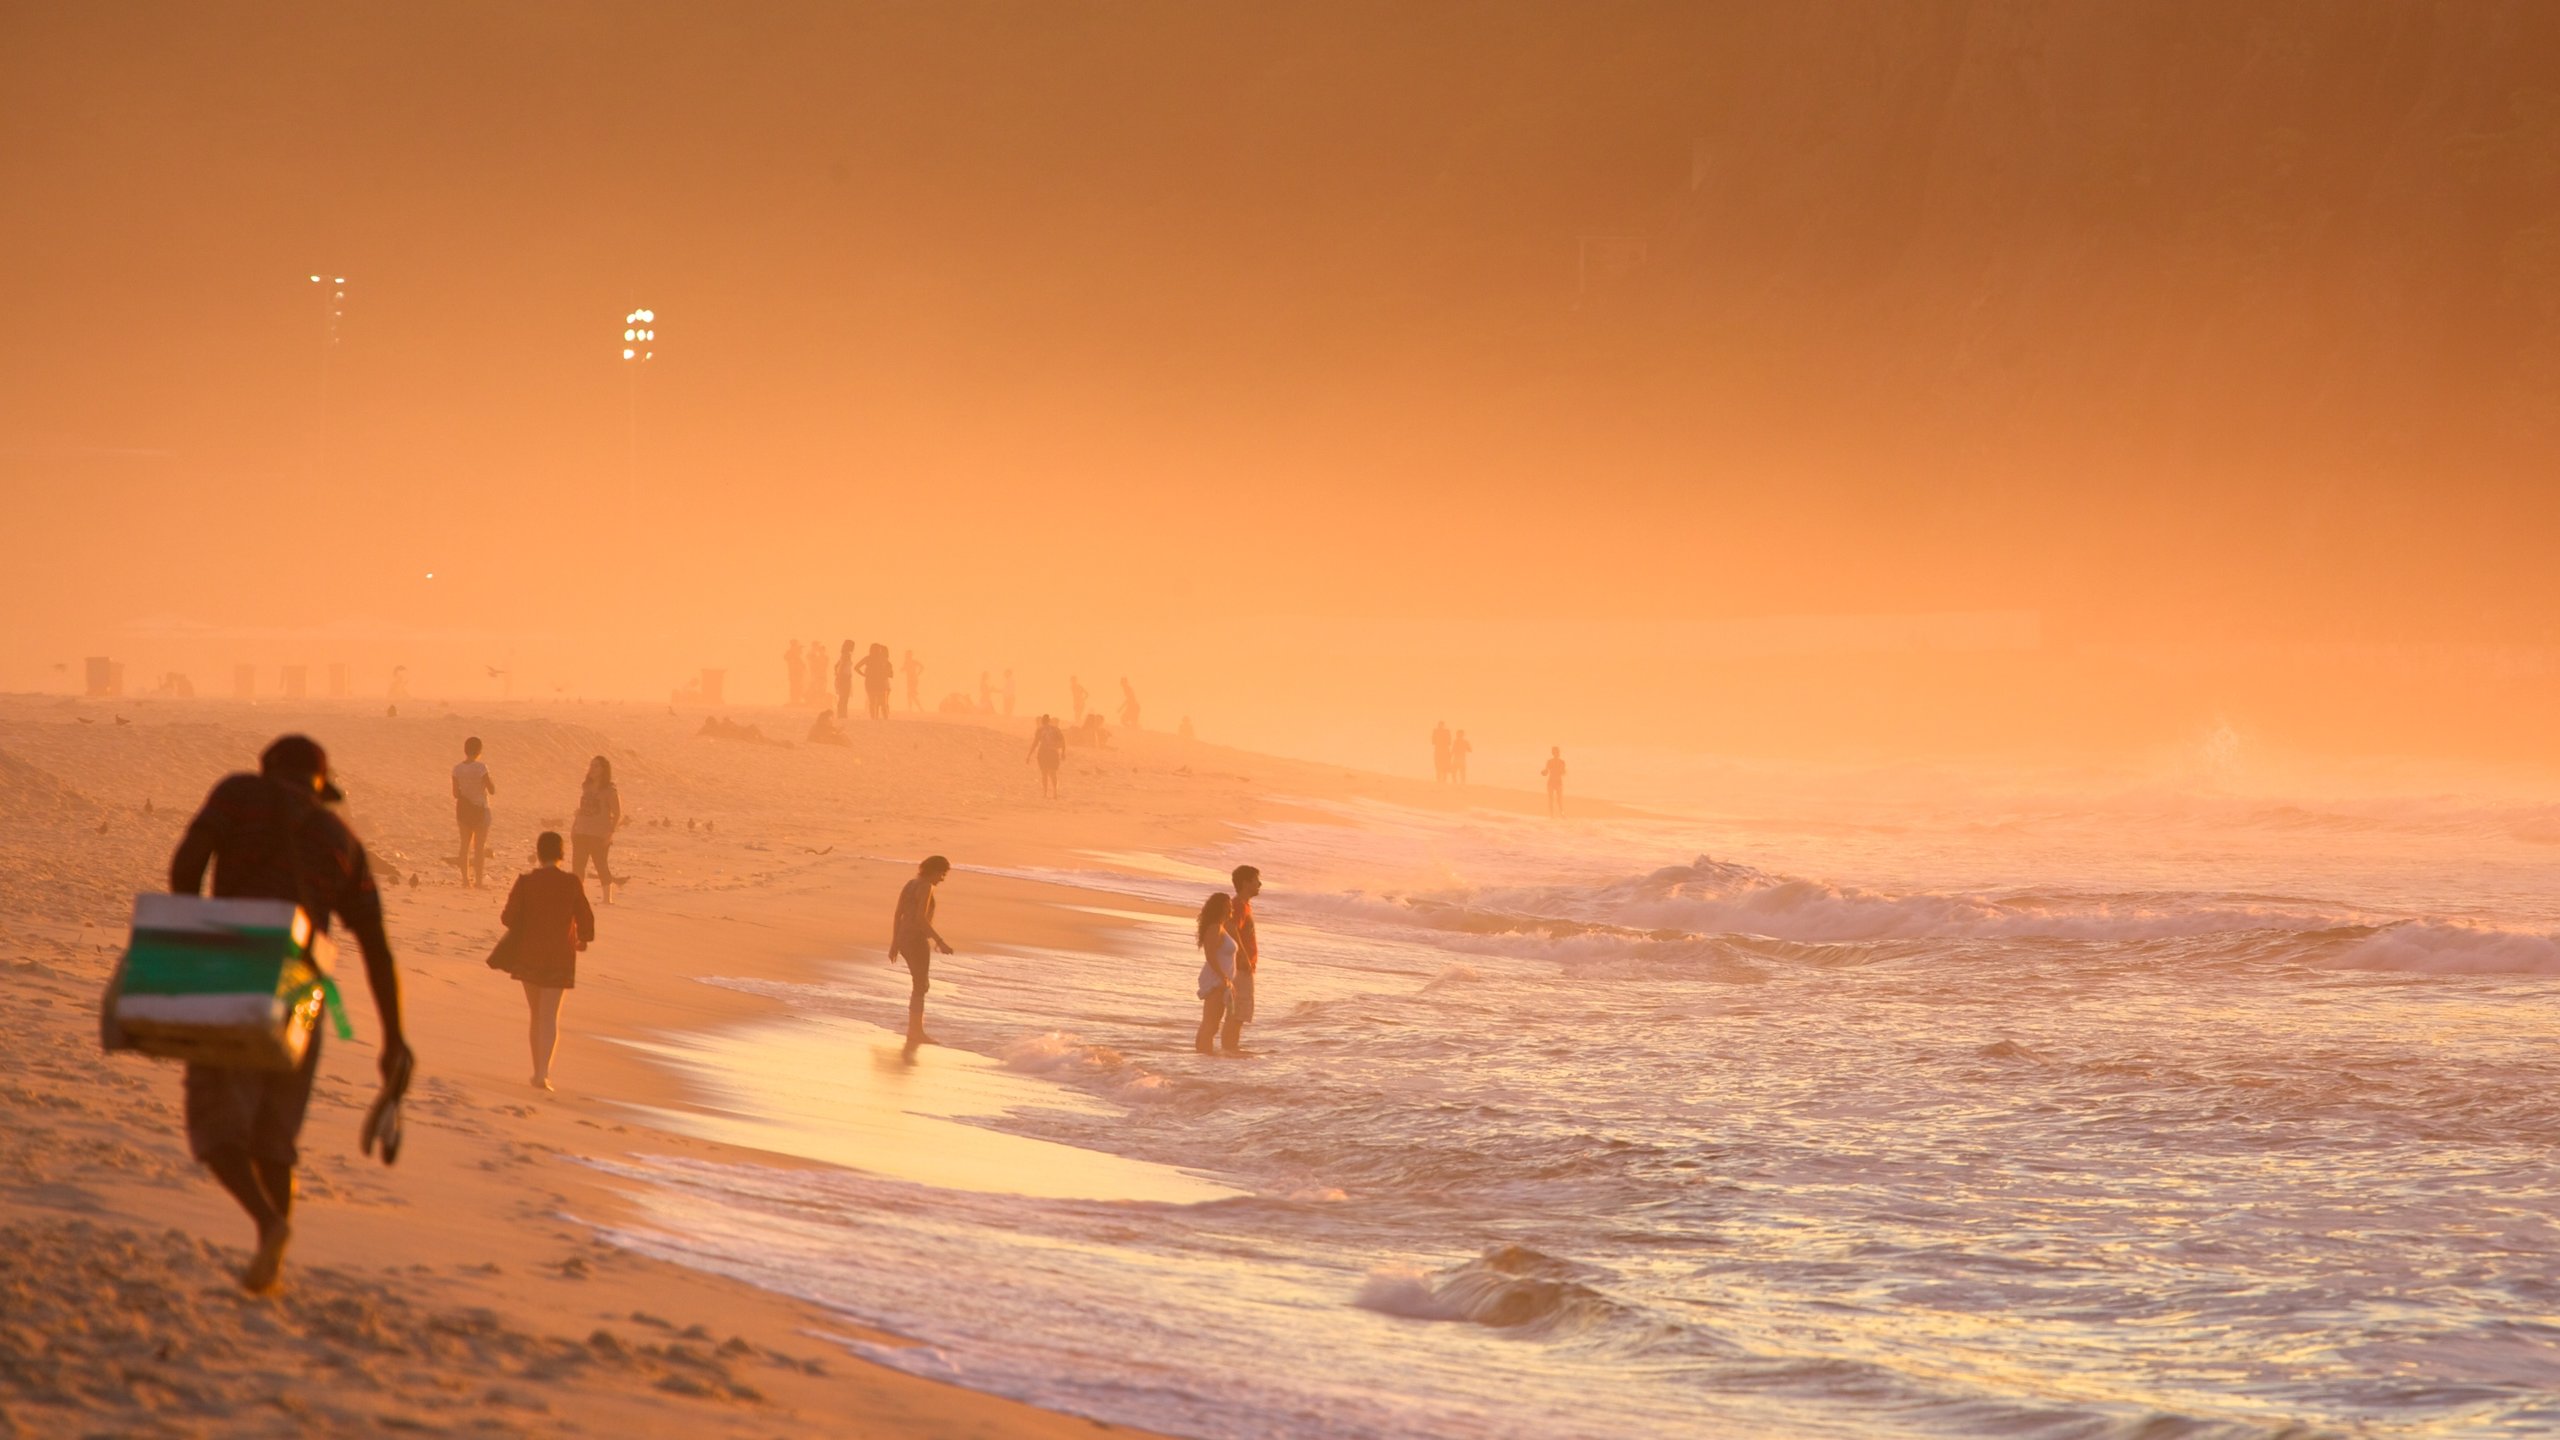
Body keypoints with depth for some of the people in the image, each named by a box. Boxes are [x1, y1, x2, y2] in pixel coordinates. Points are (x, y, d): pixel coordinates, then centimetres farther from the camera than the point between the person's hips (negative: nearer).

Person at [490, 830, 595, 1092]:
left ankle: (538, 1071, 21)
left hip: (528, 954, 1)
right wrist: (583, 940, 19)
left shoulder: (525, 882, -8)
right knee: (550, 1016, 1)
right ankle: (542, 1073, -13)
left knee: (536, 1015, 16)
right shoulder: (571, 883, -7)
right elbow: (586, 917, -2)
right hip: (560, 956, -1)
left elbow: (509, 918, -8)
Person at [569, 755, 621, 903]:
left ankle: (607, 898, 1)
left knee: (602, 866, -4)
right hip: (581, 834, 6)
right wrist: (573, 828, 10)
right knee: (577, 867, 3)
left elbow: (617, 814, -8)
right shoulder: (586, 788, 13)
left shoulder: (610, 791, -5)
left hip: (599, 835, -6)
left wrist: (610, 832, -17)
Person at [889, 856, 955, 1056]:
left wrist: (894, 943, 22)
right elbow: (921, 918, -23)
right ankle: (911, 1042, -10)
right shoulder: (926, 887, -15)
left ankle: (917, 1033, 32)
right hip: (917, 941, -9)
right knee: (919, 989, -6)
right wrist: (940, 941, -22)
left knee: (922, 985, 22)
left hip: (904, 940, 9)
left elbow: (898, 915, 17)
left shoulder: (910, 884, 14)